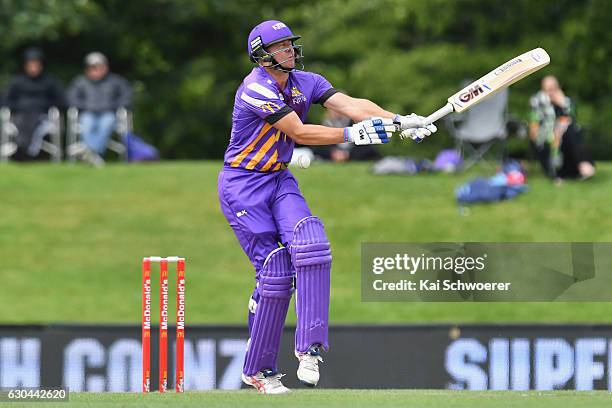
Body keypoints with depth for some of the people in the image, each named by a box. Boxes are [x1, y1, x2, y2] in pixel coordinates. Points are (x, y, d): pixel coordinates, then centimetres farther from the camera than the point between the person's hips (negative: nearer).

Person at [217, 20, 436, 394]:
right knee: (275, 269, -11)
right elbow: (299, 132, -24)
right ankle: (258, 370, 3)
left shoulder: (306, 83, 2)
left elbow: (351, 104, -11)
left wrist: (398, 121, -26)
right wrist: (352, 135, -28)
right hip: (243, 185, -6)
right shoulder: (256, 90, -20)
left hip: (280, 180, 6)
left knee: (309, 243, -21)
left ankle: (310, 347, -18)